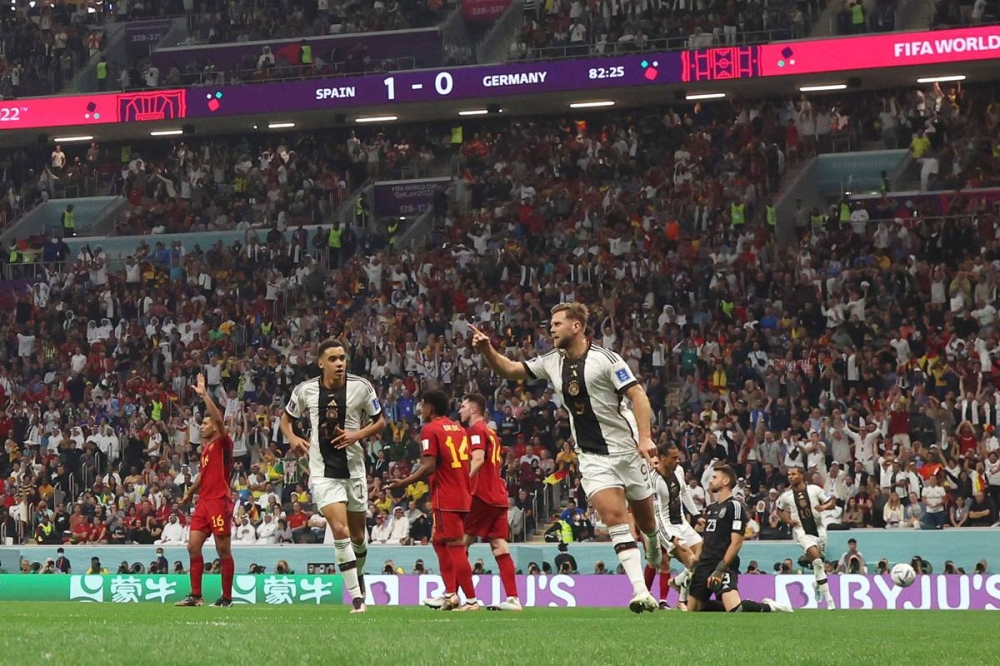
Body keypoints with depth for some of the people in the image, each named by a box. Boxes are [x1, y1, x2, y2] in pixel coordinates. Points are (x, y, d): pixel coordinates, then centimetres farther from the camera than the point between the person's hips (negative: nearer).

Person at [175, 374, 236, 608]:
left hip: (220, 501, -8)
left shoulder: (223, 443, -6)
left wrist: (204, 395, -21)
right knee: (193, 546, 3)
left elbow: (219, 419, -22)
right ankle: (195, 595, 6)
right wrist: (190, 493, 31)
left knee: (223, 551, -3)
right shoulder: (206, 448, 18)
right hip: (203, 501, 8)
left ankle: (226, 598, 2)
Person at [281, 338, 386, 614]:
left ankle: (358, 576, 43)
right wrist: (292, 438, -6)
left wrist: (358, 434, -13)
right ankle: (357, 598, -17)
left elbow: (380, 421, 6)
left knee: (357, 533, 12)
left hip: (353, 467, 1)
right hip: (323, 472, -1)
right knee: (340, 530, -17)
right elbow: (286, 418, 14)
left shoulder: (361, 387, -5)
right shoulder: (305, 390, -3)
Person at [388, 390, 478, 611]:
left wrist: (404, 482, -14)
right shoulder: (459, 429, 14)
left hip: (446, 499, -8)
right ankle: (450, 594, 12)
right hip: (463, 496, 8)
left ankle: (471, 599, -8)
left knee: (455, 547, -6)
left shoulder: (430, 430, -8)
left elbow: (429, 467, -17)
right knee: (439, 542, 17)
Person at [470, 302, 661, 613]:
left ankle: (653, 541, 50)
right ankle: (641, 592, -22)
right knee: (614, 517, -16)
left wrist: (645, 437, -27)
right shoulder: (552, 362, 6)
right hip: (592, 456, 3)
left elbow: (637, 395, -16)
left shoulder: (604, 359, -13)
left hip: (626, 449, -3)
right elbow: (511, 370, 11)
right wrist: (487, 350, -8)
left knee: (645, 519, 10)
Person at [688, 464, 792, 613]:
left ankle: (769, 608, -4)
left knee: (734, 609, -29)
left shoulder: (735, 506, -8)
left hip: (723, 567, -9)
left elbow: (736, 542, -15)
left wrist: (720, 569, -21)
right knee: (692, 610, 6)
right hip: (705, 565, 9)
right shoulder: (710, 508, 18)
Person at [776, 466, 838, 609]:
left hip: (818, 530, 2)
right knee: (816, 560, -21)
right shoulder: (786, 496, -1)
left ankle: (817, 584, 49)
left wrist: (824, 507, -19)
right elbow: (779, 510, 18)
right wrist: (788, 520, 0)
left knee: (819, 563, 13)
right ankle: (828, 598, -21)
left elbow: (832, 501, 2)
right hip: (802, 532, -2)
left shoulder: (814, 489, -4)